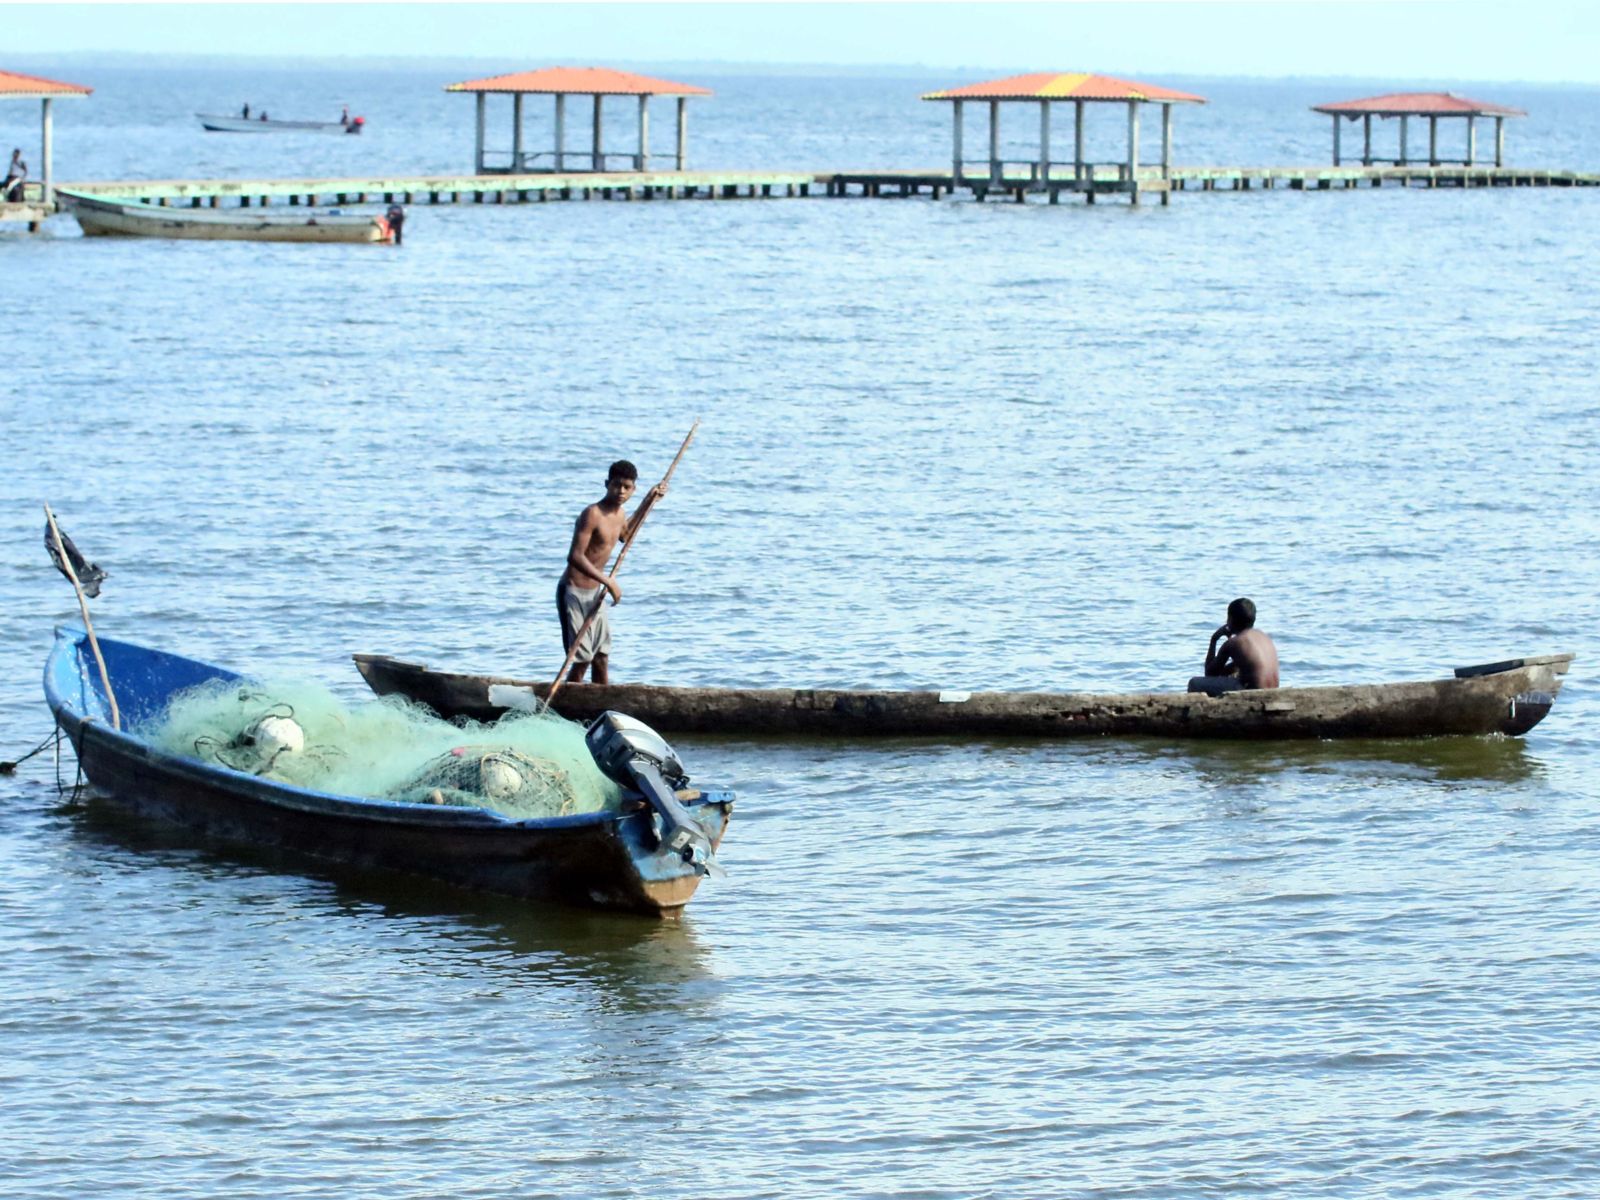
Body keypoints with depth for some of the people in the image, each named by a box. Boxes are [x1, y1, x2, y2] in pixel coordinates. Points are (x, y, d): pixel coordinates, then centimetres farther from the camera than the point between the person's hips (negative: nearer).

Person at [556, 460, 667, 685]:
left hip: (596, 594, 9)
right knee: (581, 660, -9)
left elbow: (624, 534, 33)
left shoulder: (618, 514, 7)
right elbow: (575, 557, -28)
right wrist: (608, 582, -30)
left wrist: (648, 502, 26)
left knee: (602, 658, 11)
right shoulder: (592, 514, -21)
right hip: (574, 591, -9)